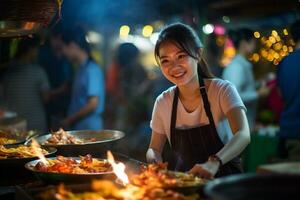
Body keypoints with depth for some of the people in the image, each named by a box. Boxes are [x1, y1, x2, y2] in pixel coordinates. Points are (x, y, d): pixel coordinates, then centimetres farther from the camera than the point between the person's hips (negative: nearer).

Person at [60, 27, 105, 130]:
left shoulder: (92, 69, -15)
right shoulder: (81, 68, 12)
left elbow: (93, 104, -19)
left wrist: (69, 120, -11)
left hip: (89, 129, -8)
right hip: (78, 127, 8)